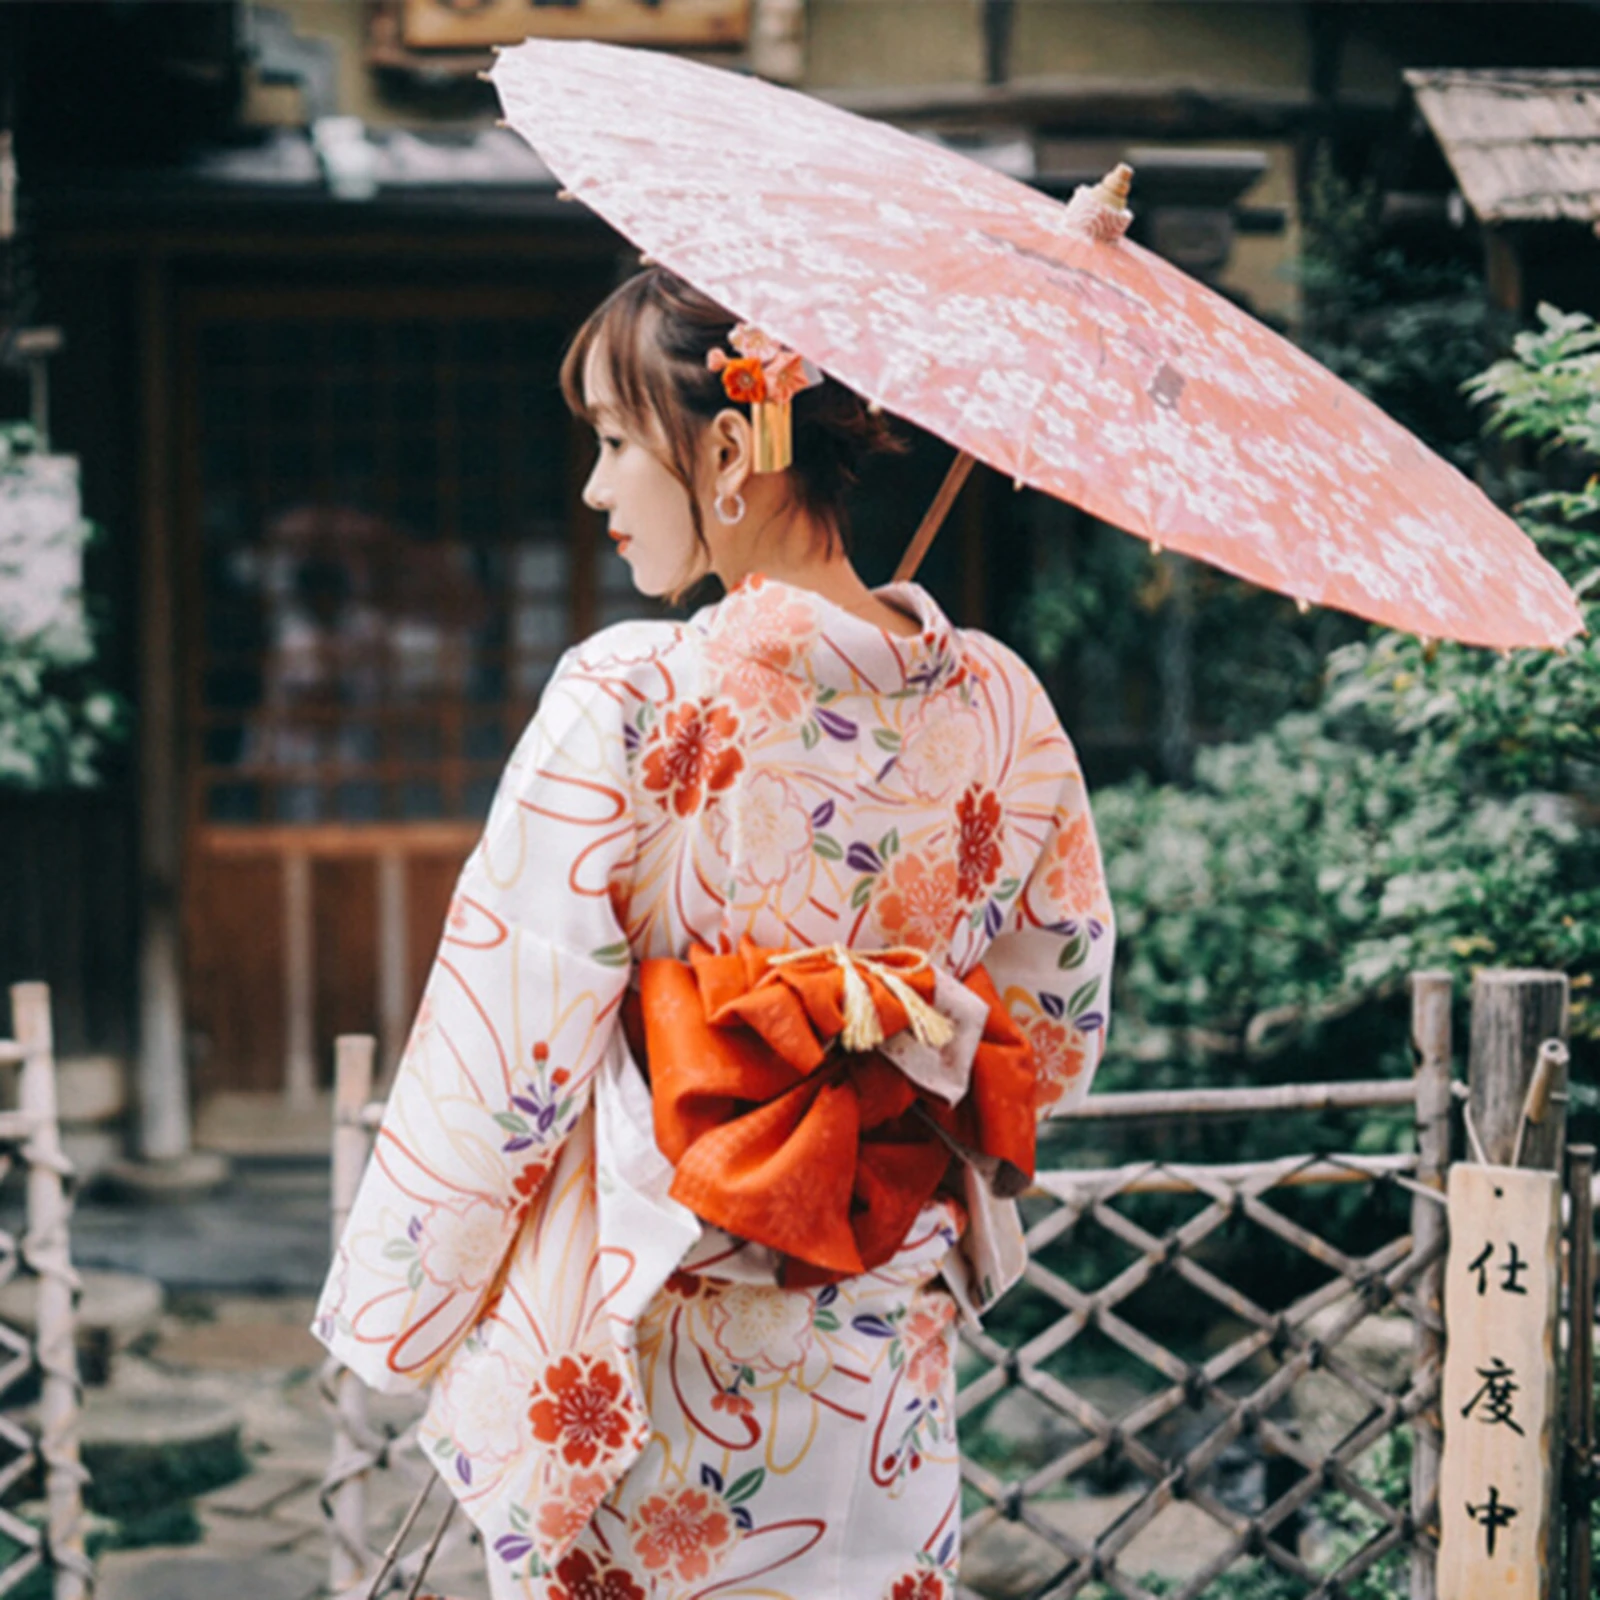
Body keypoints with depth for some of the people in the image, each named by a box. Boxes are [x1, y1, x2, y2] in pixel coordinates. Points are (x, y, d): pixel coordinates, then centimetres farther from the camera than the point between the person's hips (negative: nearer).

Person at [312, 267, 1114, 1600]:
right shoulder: (1002, 704, -1)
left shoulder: (624, 706, -16)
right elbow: (1062, 1035, 9)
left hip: (638, 1361, -5)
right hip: (889, 1370, 5)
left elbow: (504, 1054, -13)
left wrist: (394, 1313, 0)